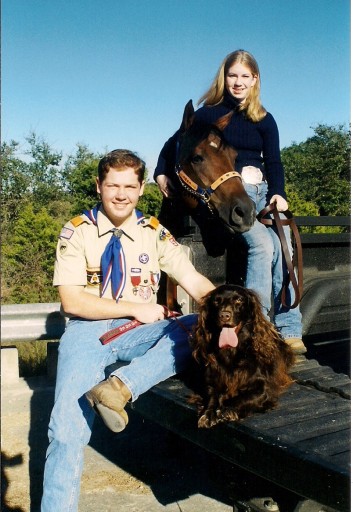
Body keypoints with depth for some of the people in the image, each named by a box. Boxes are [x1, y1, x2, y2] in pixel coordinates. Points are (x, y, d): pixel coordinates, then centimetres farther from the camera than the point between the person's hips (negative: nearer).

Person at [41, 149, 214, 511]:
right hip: (88, 331, -2)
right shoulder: (77, 232, -1)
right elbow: (72, 301, -9)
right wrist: (135, 308, -13)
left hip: (141, 332, 3)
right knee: (67, 429, -21)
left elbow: (195, 282, -2)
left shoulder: (154, 233, 6)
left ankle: (122, 386, -33)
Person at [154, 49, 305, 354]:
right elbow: (174, 143, 15)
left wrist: (278, 194, -11)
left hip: (261, 190, 4)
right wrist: (162, 174, 1)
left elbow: (274, 162, 7)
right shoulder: (209, 113, 7)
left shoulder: (264, 120, 14)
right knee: (262, 245, -27)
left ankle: (290, 331, -13)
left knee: (284, 248, -17)